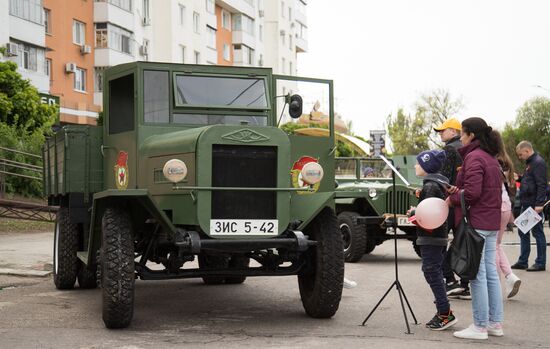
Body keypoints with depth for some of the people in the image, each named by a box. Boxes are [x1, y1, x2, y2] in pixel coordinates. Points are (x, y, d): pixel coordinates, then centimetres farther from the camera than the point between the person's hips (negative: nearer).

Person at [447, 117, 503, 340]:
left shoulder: (474, 157, -13)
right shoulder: (490, 157, 16)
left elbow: (472, 192, -22)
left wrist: (452, 198, -5)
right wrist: (459, 191, 8)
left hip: (476, 222, -10)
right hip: (491, 222, 10)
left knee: (477, 274, -5)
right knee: (490, 272, 13)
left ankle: (480, 326, -1)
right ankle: (495, 322, 18)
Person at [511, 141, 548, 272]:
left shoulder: (538, 162, -14)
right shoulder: (530, 163, 16)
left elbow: (542, 185, -20)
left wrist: (539, 204, -24)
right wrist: (520, 178, 5)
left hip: (535, 205, -10)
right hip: (527, 204, 10)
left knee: (538, 233, -2)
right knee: (523, 232, 13)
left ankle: (540, 263, 5)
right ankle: (523, 261, 20)